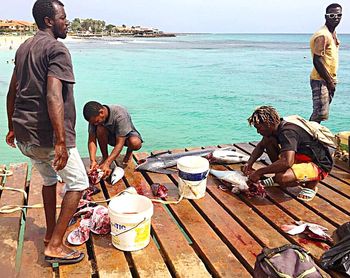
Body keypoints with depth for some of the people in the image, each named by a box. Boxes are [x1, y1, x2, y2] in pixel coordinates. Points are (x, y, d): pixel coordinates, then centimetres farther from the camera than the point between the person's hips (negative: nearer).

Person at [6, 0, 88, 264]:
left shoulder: (24, 48, 15)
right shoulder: (57, 49, -13)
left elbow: (12, 92, 20)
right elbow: (53, 97, -26)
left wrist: (12, 127, 28)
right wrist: (61, 142, -28)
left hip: (24, 135, 9)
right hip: (47, 135, -9)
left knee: (49, 179, 25)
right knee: (78, 183, 4)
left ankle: (50, 233, 35)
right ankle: (55, 245, 5)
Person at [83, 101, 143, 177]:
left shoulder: (120, 115, -36)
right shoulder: (94, 118, -21)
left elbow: (119, 144, -38)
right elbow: (91, 141, -21)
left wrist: (107, 164, -43)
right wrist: (93, 161, -36)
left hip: (127, 134, -3)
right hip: (110, 135, 4)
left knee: (135, 143, -39)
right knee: (100, 129, -30)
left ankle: (129, 151, 0)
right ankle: (105, 157, -10)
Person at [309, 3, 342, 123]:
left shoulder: (333, 33, 15)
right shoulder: (322, 35, -15)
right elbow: (317, 61, -20)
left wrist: (332, 81, 13)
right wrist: (330, 82, -17)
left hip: (328, 80, 9)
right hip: (321, 81, -9)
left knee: (319, 114, 12)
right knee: (320, 114, -13)